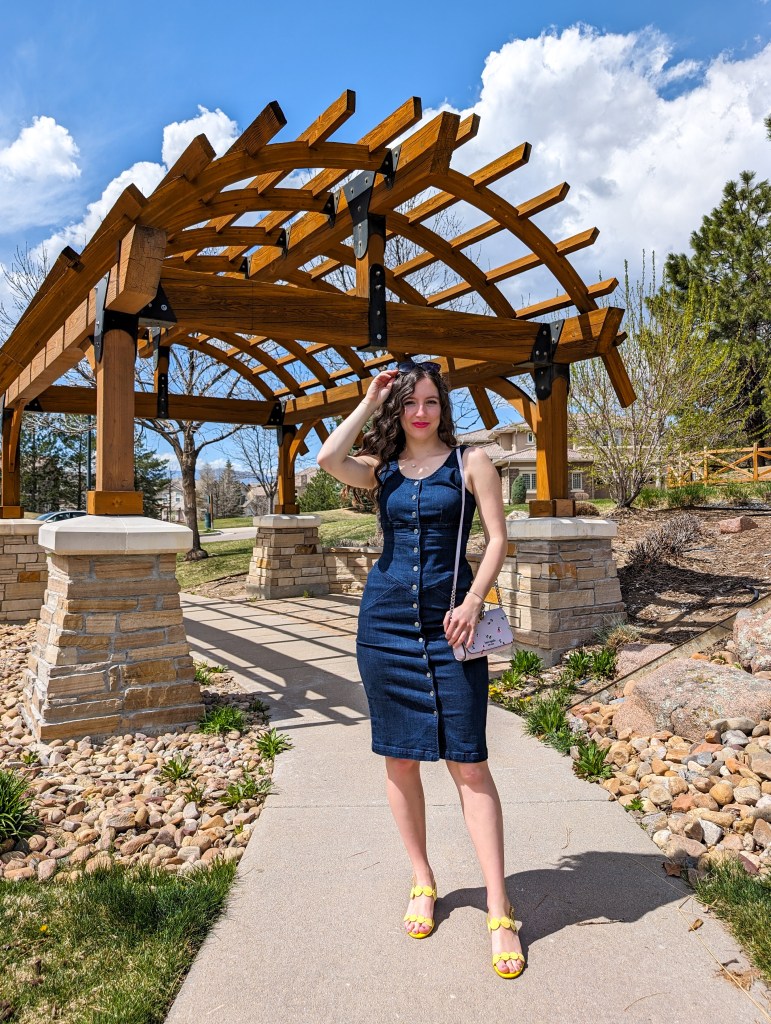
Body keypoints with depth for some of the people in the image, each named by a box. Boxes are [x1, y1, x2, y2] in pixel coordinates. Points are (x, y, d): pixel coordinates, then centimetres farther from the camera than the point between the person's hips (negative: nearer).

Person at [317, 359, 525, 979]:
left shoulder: (470, 461, 2)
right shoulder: (381, 468, 9)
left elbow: (499, 537, -3)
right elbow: (328, 460, -11)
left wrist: (474, 602, -16)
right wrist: (368, 403, -2)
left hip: (448, 623, -3)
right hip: (385, 622, 3)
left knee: (468, 761, -3)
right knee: (400, 759, 10)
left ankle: (500, 912, 7)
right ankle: (423, 882, 29)